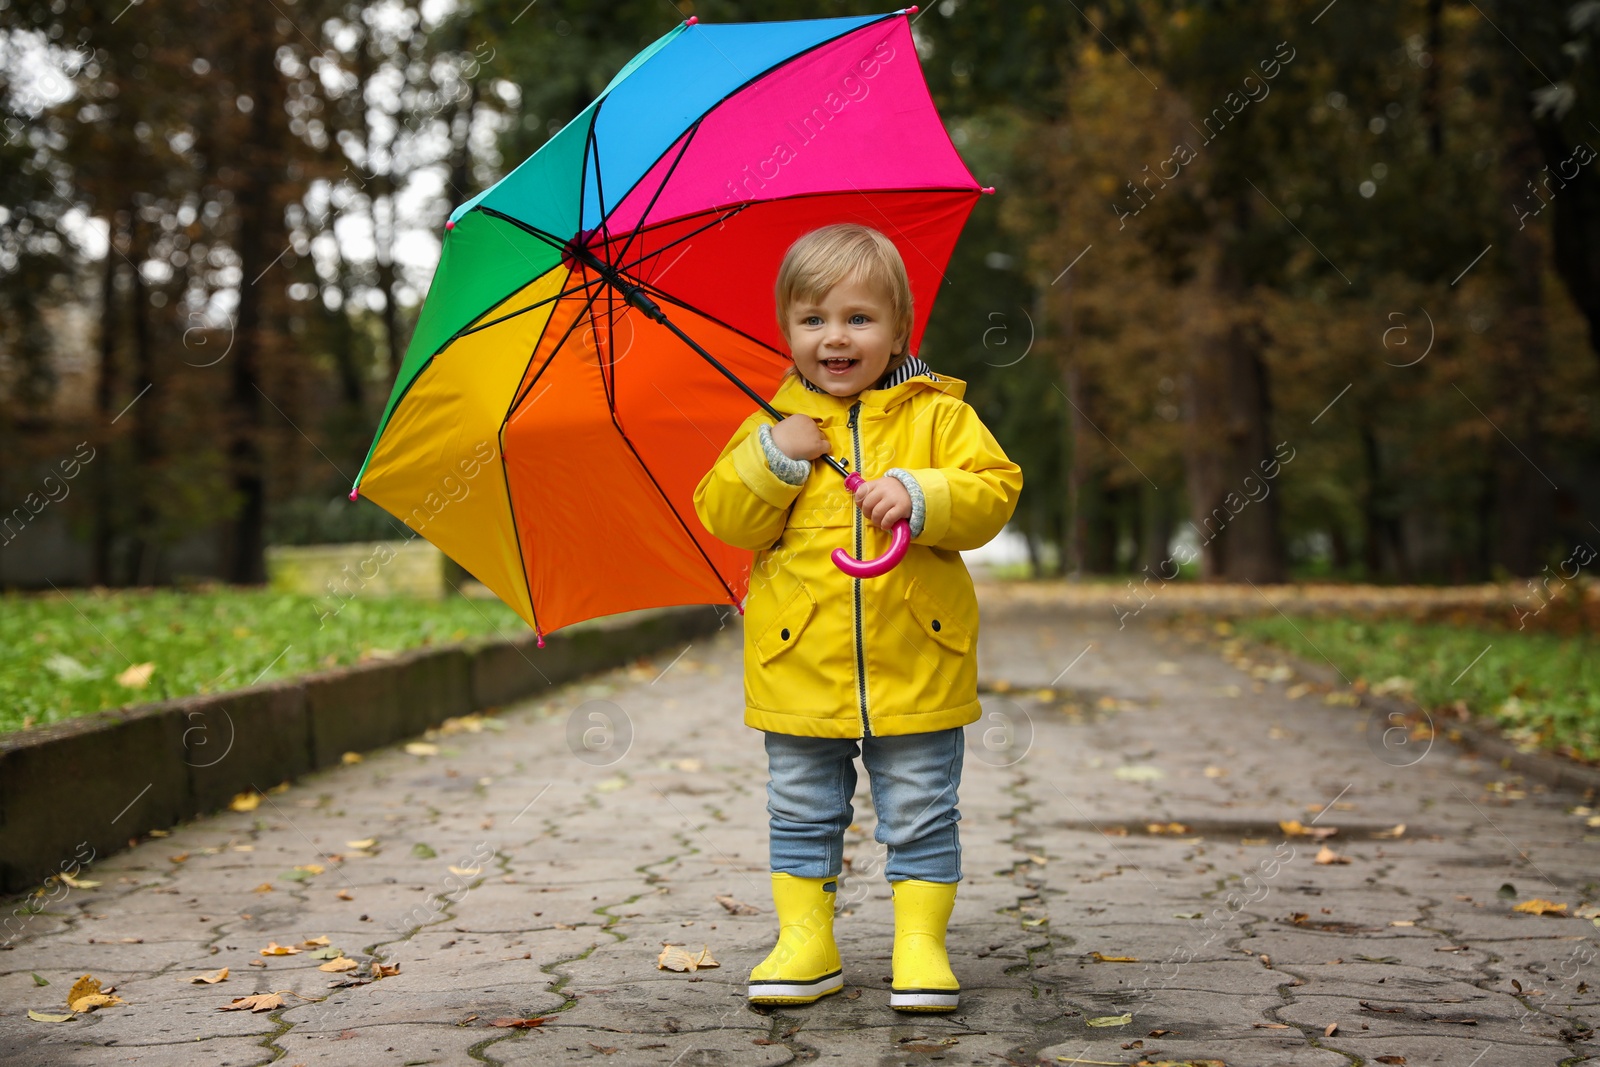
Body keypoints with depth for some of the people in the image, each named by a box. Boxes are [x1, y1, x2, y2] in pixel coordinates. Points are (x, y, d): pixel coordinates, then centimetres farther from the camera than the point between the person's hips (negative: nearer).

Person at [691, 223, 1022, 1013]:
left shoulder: (936, 416, 2)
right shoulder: (773, 427, 7)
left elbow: (993, 492, -6)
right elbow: (724, 518, 1)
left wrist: (919, 495, -22)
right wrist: (773, 460, -14)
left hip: (915, 664, -1)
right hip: (799, 668, 2)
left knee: (919, 816, 5)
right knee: (803, 814, 10)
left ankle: (921, 945, 15)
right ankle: (807, 943, 21)